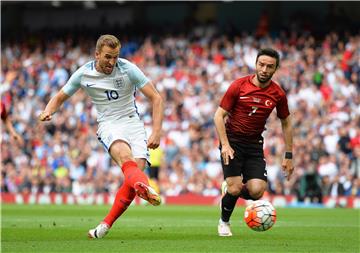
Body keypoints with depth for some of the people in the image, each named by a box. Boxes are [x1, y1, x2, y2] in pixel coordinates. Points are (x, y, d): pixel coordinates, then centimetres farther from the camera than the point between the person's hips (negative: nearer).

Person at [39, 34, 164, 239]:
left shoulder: (128, 69, -7)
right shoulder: (83, 74, -2)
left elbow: (156, 98, -5)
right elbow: (60, 97, 14)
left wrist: (156, 132, -13)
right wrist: (48, 112, -9)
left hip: (132, 122, 1)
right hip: (108, 124, -1)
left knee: (137, 168, -21)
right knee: (123, 153, -35)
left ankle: (106, 224, -10)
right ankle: (144, 187, -68)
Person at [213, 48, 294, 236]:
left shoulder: (278, 94, -3)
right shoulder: (239, 86, -10)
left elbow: (286, 124, 11)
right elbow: (219, 116, -6)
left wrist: (288, 156, 8)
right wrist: (225, 144, -17)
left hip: (254, 144, 2)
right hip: (232, 141, -2)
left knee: (257, 191, -14)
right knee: (234, 188, -15)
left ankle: (231, 188, 21)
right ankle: (224, 222, 15)